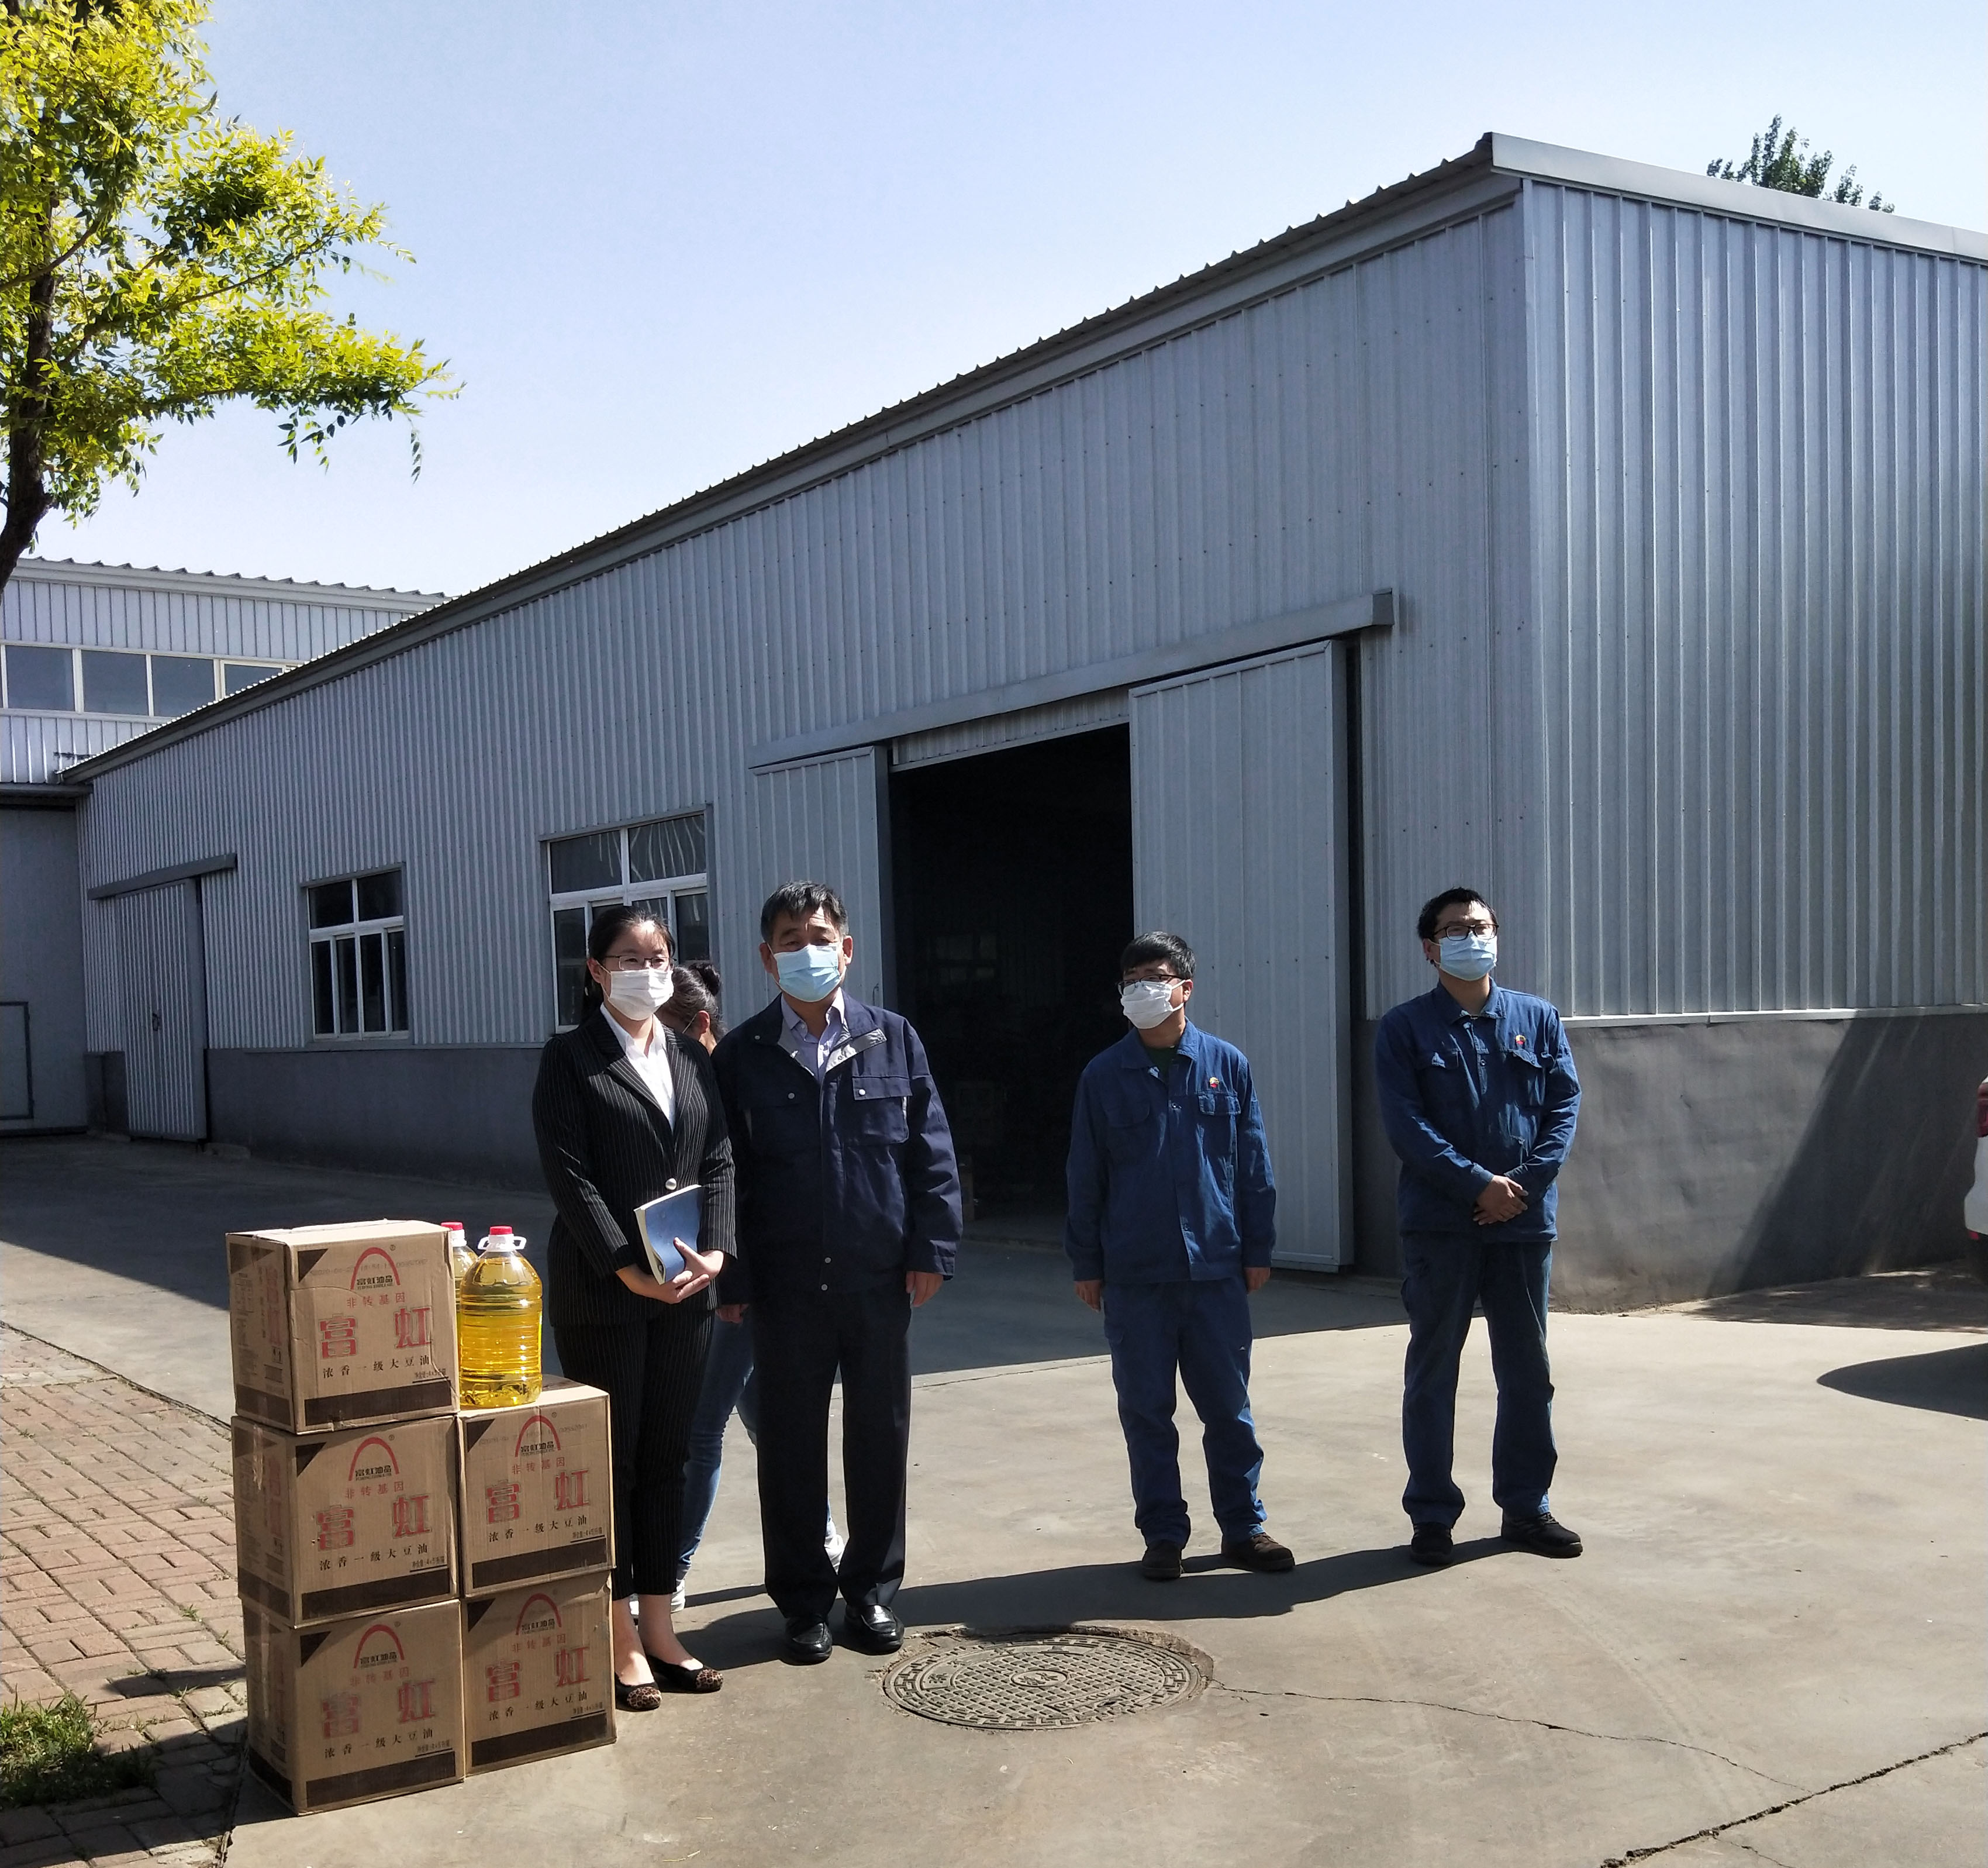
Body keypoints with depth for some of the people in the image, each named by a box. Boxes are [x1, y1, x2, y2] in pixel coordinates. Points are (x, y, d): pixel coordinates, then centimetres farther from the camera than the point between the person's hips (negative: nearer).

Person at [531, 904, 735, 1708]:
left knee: (667, 1457, 11)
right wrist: (628, 1269, -18)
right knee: (610, 1460, 2)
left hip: (684, 1290, 5)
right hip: (601, 1292, -5)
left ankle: (658, 1628, 20)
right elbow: (568, 1175, -11)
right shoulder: (570, 1059, -3)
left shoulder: (693, 1060, 13)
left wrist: (713, 1251, -8)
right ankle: (619, 1641, 10)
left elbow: (718, 1162, 8)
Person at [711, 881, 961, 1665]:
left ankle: (871, 1589, 26)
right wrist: (730, 1278, -5)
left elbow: (931, 1152, 4)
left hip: (880, 1277, 1)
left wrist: (931, 1249, -3)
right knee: (791, 1444, 7)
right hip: (786, 1284, -1)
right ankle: (804, 1600, 22)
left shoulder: (893, 1040, 4)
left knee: (881, 1437, 10)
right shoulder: (741, 1054, 1)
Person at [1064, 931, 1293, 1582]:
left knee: (1228, 1406, 7)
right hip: (1133, 1277, 0)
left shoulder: (1226, 1065, 1)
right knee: (1146, 1412, 7)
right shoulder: (1103, 1076, 2)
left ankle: (1243, 1527, 20)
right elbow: (1085, 1177, 5)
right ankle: (1163, 1535, 19)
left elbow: (1254, 1164, 5)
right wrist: (1087, 1265, 4)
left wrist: (1258, 1249, 4)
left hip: (1216, 1270, 0)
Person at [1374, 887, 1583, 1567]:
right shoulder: (1405, 1028, -1)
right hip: (1439, 1225, -3)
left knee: (1527, 1370, 11)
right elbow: (1405, 1124, -9)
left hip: (1524, 1222, 3)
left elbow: (1565, 1105, 2)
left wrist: (1526, 1184, -12)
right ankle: (1431, 1514, 13)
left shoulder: (1537, 1019, 8)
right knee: (1432, 1372, 4)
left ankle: (1525, 1505, 24)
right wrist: (1477, 1184, -17)